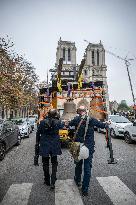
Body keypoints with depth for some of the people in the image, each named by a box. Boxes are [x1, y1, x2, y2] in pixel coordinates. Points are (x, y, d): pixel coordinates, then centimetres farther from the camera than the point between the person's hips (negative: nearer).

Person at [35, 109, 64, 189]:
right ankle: (53, 182, 12)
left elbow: (38, 133, -1)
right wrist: (58, 119, 19)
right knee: (54, 163, 16)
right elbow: (62, 126, 12)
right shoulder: (57, 122, -12)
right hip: (54, 146, 0)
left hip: (44, 146, 0)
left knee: (45, 164, 17)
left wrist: (37, 143, 10)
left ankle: (47, 181, 31)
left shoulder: (42, 122, -10)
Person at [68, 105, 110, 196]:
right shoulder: (92, 120, -7)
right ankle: (85, 189, 16)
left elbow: (68, 125, 3)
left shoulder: (76, 119, -9)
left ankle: (78, 180, 44)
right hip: (89, 148, -1)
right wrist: (107, 123, 25)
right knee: (87, 168, 9)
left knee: (78, 164, 23)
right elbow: (102, 125, 4)